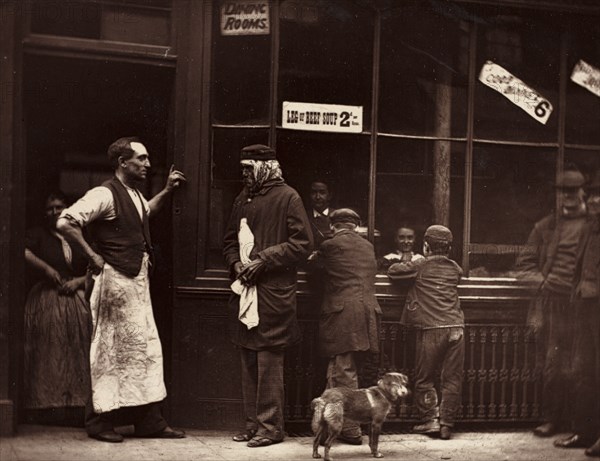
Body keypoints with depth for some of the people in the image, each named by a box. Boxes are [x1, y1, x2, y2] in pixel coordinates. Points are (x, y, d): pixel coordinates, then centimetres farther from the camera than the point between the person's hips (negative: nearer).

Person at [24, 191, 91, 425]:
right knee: (49, 354, -8)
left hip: (77, 300, 3)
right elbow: (24, 252, -13)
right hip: (46, 300, -3)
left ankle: (76, 409, 0)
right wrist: (46, 269, -16)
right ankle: (48, 407, -7)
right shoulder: (38, 234, 7)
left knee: (77, 356, -2)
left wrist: (78, 281, -4)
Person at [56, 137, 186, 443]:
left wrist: (167, 191, 24)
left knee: (145, 348, 9)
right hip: (116, 281, -9)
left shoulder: (135, 195, 13)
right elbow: (66, 223, -23)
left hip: (138, 280, 9)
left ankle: (149, 421, 15)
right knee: (112, 349, -1)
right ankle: (99, 421, 10)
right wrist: (93, 256, -17)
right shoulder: (105, 194, -15)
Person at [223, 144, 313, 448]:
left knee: (268, 361, -5)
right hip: (245, 290, 7)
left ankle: (270, 426, 2)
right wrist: (235, 264, 1)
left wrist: (264, 259, -14)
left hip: (273, 293, -7)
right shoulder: (243, 198, 15)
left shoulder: (286, 197, -5)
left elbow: (303, 244, -9)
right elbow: (230, 240, 22)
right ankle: (253, 423, 17)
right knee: (248, 362, 10)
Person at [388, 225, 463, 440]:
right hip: (456, 328, 3)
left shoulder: (419, 267, 2)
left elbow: (393, 269, 9)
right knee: (452, 378, 5)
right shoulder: (455, 269, 14)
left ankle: (430, 420, 4)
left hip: (431, 328, -3)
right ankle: (447, 424, 5)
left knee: (425, 378, 8)